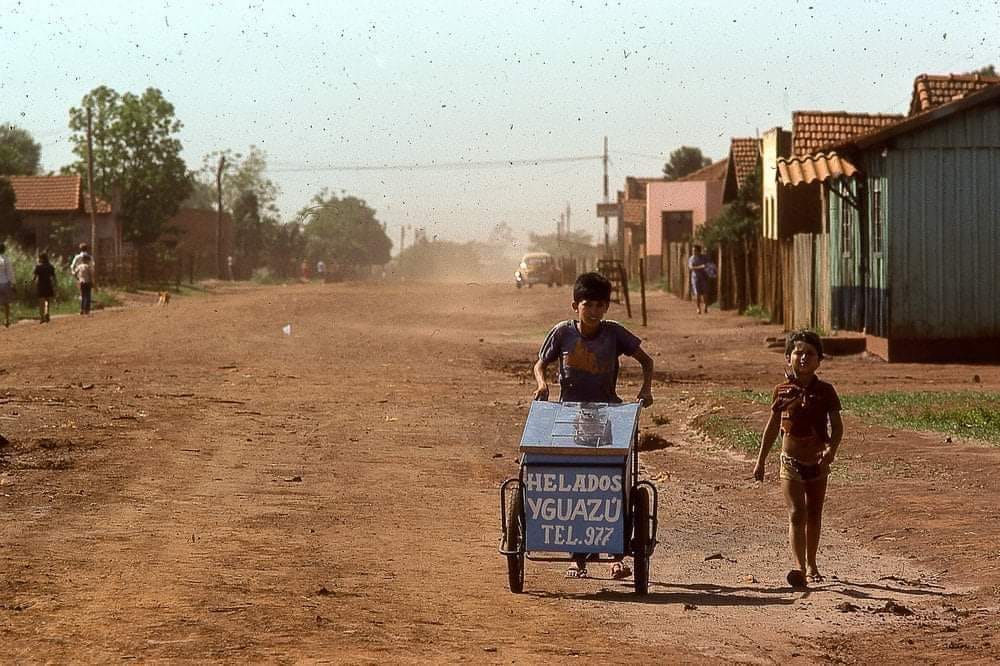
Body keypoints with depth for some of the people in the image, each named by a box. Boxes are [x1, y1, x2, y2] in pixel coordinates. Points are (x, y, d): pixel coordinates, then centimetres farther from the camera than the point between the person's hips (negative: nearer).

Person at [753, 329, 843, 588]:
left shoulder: (825, 391, -3)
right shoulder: (782, 391, -1)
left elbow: (836, 426, -4)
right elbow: (772, 426, 7)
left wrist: (831, 450, -23)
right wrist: (761, 460, 9)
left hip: (817, 461, 1)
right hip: (791, 461, -1)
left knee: (814, 516, 13)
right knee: (796, 514, -13)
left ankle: (811, 565, 28)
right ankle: (799, 568, -23)